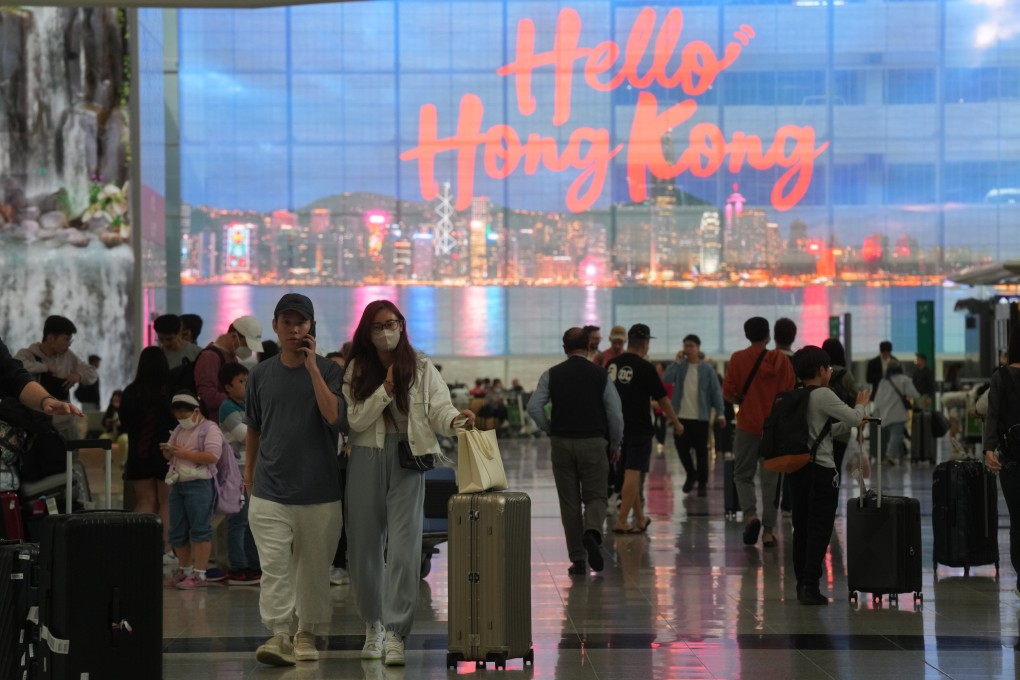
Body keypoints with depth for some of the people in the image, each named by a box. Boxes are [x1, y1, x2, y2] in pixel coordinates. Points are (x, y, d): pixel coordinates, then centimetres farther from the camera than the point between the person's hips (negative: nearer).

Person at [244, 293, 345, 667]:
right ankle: (279, 636, -12)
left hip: (318, 491, -1)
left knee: (313, 566, 8)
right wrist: (248, 471, 17)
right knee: (274, 565, -9)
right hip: (270, 490, 1)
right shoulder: (261, 374, 7)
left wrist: (312, 369, -17)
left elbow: (335, 418, -17)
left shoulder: (328, 370, -1)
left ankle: (307, 634, 22)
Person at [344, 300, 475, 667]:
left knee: (404, 548, -10)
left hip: (407, 462, -1)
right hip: (366, 461, 2)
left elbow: (438, 407, -6)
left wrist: (455, 419, -28)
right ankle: (373, 625, 25)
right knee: (365, 547, 8)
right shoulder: (356, 371, 5)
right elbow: (354, 419, -4)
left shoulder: (421, 368, 4)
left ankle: (395, 634, -9)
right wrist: (385, 390, -14)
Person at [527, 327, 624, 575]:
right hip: (593, 443, -1)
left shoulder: (552, 375, 1)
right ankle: (592, 532, -21)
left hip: (562, 443, 1)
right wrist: (615, 445, 8)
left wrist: (550, 430, 6)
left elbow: (534, 407, -8)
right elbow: (615, 413, -5)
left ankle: (578, 561, 7)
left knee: (569, 501, 8)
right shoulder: (600, 375, -2)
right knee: (595, 495, 10)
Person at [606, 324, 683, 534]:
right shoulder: (645, 367, -12)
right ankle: (621, 521, -11)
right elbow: (662, 399, -7)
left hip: (618, 426, 6)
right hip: (639, 428, -6)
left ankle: (639, 519, 26)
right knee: (632, 474, -5)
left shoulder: (612, 364, 5)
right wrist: (676, 423, 6)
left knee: (631, 473, 16)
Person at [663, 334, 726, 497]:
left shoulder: (707, 370, -1)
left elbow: (716, 392, -2)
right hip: (681, 416, 2)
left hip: (700, 417, -2)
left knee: (701, 451, 2)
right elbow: (667, 379, -11)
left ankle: (702, 483, 12)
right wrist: (677, 362, -14)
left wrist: (720, 413, -9)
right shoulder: (679, 367, 5)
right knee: (681, 448, 5)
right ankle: (691, 474, 29)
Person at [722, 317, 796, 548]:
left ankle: (750, 515, -11)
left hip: (747, 425, -1)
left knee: (743, 475, 13)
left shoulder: (738, 358, -6)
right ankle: (768, 531, 6)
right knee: (770, 479, 7)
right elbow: (790, 392, -2)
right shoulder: (781, 360, -3)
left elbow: (728, 393, -7)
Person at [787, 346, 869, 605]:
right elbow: (854, 418, -9)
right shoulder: (824, 396, -12)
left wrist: (849, 425, 23)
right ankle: (810, 586, -5)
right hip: (821, 470, -7)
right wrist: (861, 404, 12)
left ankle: (802, 584, 15)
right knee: (819, 530, -3)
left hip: (797, 468, 8)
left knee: (801, 528, 11)